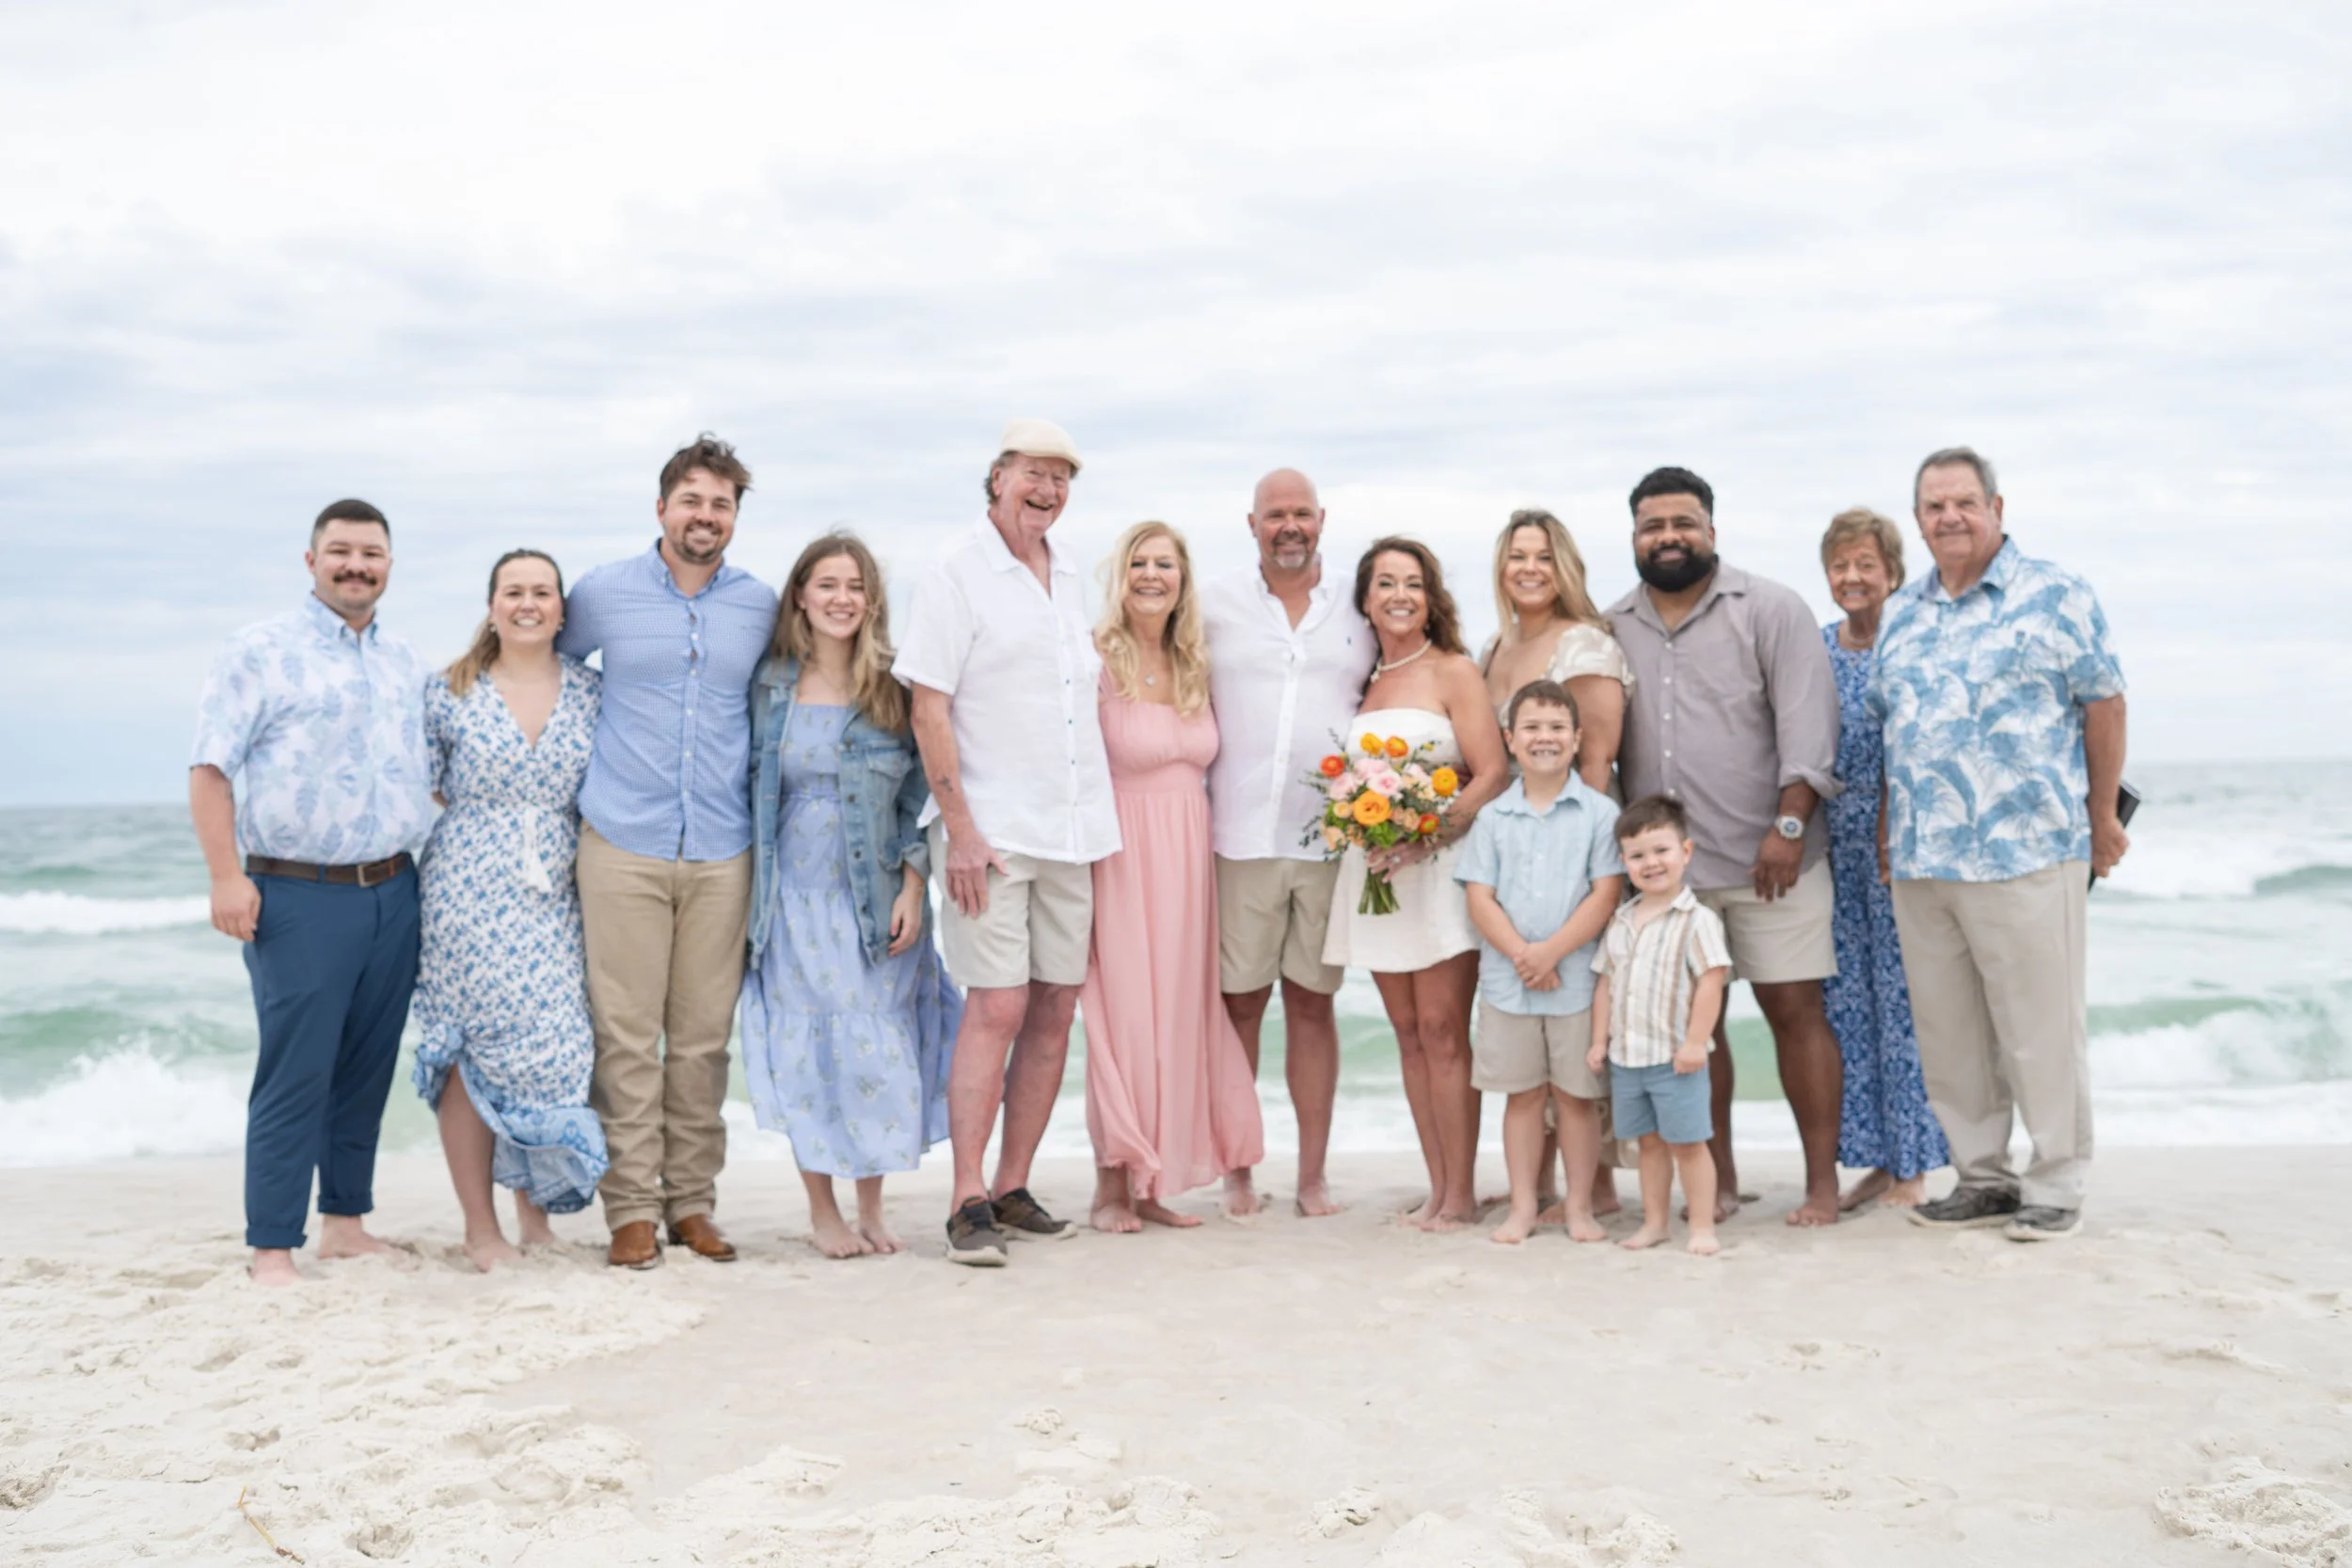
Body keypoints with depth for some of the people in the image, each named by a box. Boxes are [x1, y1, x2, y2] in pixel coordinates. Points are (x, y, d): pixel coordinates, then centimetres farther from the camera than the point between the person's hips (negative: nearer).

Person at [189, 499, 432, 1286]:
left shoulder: (405, 662, 15)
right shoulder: (261, 650, -3)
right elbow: (210, 768, -7)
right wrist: (226, 875, -15)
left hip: (393, 893, 6)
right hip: (300, 896, -5)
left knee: (368, 1068, 10)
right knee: (295, 1075, -5)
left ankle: (346, 1221, 22)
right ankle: (272, 1249, 3)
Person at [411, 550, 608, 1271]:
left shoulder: (592, 691, 7)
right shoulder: (448, 692, 2)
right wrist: (483, 827, 1)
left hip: (555, 901, 2)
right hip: (468, 896, -2)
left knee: (554, 1053, -1)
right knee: (473, 1053, -1)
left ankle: (534, 1207, 17)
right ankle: (480, 1228, 9)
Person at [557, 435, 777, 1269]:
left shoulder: (761, 606, 8)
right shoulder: (602, 593, 3)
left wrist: (760, 799, 17)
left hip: (722, 854, 2)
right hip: (623, 847, -2)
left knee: (704, 1037, 5)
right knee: (626, 1036, -2)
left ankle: (693, 1201, 15)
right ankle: (632, 1208, 6)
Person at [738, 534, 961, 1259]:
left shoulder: (893, 690, 0)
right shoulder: (771, 684, 2)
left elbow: (918, 795, 1)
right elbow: (754, 789, 7)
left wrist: (913, 887, -7)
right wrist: (755, 891, 4)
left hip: (877, 899, 0)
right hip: (798, 897, 0)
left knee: (879, 1049, 3)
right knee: (808, 1050, 2)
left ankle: (872, 1206, 18)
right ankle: (822, 1211, 15)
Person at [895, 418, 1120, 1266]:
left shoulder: (1072, 581, 16)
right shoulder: (956, 573, -3)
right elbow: (928, 709, -8)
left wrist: (1104, 820, 15)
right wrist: (959, 830, -14)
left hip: (1074, 829, 6)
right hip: (991, 830, -6)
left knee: (1055, 1009, 6)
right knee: (996, 1006, -10)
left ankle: (1013, 1189, 15)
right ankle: (968, 1204, -4)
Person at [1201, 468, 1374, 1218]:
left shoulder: (1358, 614, 11)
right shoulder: (1215, 605, 6)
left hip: (1332, 839, 2)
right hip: (1240, 839, -1)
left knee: (1313, 1003, 6)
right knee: (1239, 1002, 2)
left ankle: (1313, 1174, 14)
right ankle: (1237, 1170, 13)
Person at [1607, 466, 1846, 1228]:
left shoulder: (1770, 609, -1)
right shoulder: (1612, 629, 10)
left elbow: (1806, 722, -8)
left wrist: (1788, 827, -17)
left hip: (1768, 857, -3)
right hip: (1664, 863, 4)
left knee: (1795, 1009, -1)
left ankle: (1822, 1181, 7)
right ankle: (1719, 1178, 19)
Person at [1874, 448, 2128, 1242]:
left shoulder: (2055, 596, -1)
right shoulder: (1901, 614, 15)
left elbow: (2103, 702, -1)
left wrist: (2103, 814, -1)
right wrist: (1887, 831, 14)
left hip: (2025, 854, -6)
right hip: (1919, 863, 6)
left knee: (2040, 1030, 0)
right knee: (1947, 1035, 10)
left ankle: (2056, 1187, 12)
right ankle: (1982, 1178, 22)